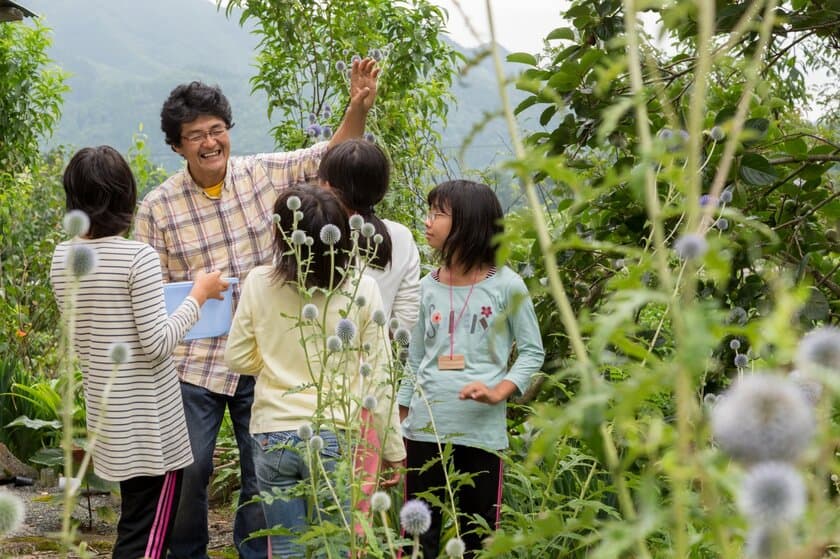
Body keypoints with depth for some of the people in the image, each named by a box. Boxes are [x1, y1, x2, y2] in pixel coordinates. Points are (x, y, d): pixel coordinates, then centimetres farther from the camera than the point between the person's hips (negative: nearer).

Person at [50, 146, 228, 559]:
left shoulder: (62, 258, 2)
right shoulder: (138, 256, -17)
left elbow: (81, 338, 10)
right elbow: (157, 344, -18)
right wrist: (198, 294, -8)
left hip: (107, 411, 7)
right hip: (149, 416, -7)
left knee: (135, 521, 20)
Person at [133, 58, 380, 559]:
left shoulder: (264, 175, -1)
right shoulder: (158, 208, -6)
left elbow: (331, 156, 5)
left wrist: (359, 108, -11)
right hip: (193, 363, -1)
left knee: (265, 474, 13)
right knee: (189, 471, 8)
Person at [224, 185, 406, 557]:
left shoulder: (259, 282, -5)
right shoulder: (362, 289, -8)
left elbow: (238, 358, 3)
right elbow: (377, 377, -5)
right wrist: (392, 450, 4)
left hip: (272, 435, 1)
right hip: (333, 437, -1)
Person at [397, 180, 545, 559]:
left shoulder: (506, 285, -3)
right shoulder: (427, 287, 8)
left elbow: (532, 352, 0)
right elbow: (415, 361, 13)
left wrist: (499, 392, -17)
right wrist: (398, 424, 12)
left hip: (482, 431, -3)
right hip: (424, 428, 3)